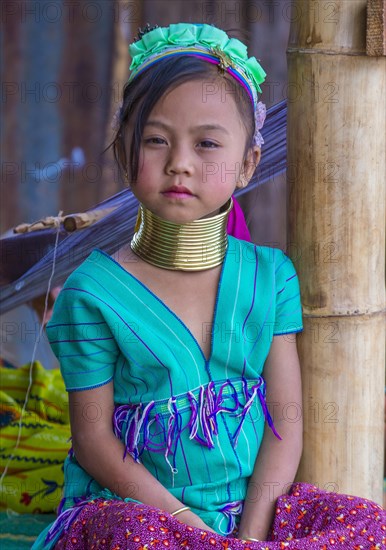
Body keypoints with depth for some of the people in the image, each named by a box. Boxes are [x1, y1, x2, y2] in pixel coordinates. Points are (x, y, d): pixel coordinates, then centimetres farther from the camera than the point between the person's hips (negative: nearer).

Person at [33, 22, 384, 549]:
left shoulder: (271, 276, 4)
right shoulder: (93, 293, -6)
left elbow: (286, 416, 2)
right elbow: (94, 437, -5)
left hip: (250, 504, 4)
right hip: (134, 507, -4)